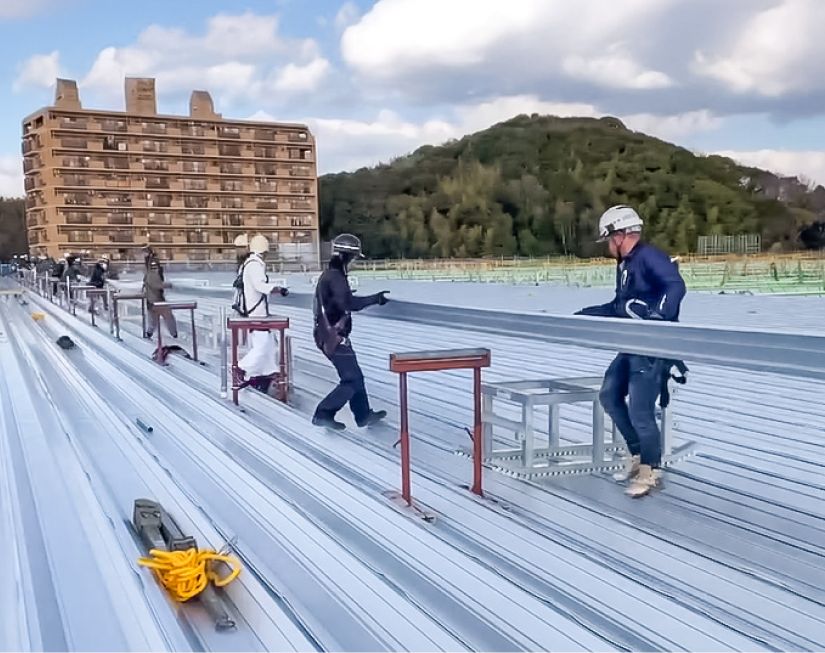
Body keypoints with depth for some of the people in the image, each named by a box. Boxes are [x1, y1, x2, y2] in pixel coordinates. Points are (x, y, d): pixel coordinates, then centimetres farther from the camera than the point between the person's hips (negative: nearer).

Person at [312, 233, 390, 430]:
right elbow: (349, 303, -32)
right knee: (352, 380, -4)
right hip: (334, 338, -10)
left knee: (355, 376, 17)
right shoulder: (335, 277, -19)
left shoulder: (329, 275, 13)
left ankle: (363, 415, 26)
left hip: (328, 335, 10)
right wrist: (375, 299, -23)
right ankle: (323, 414, 0)